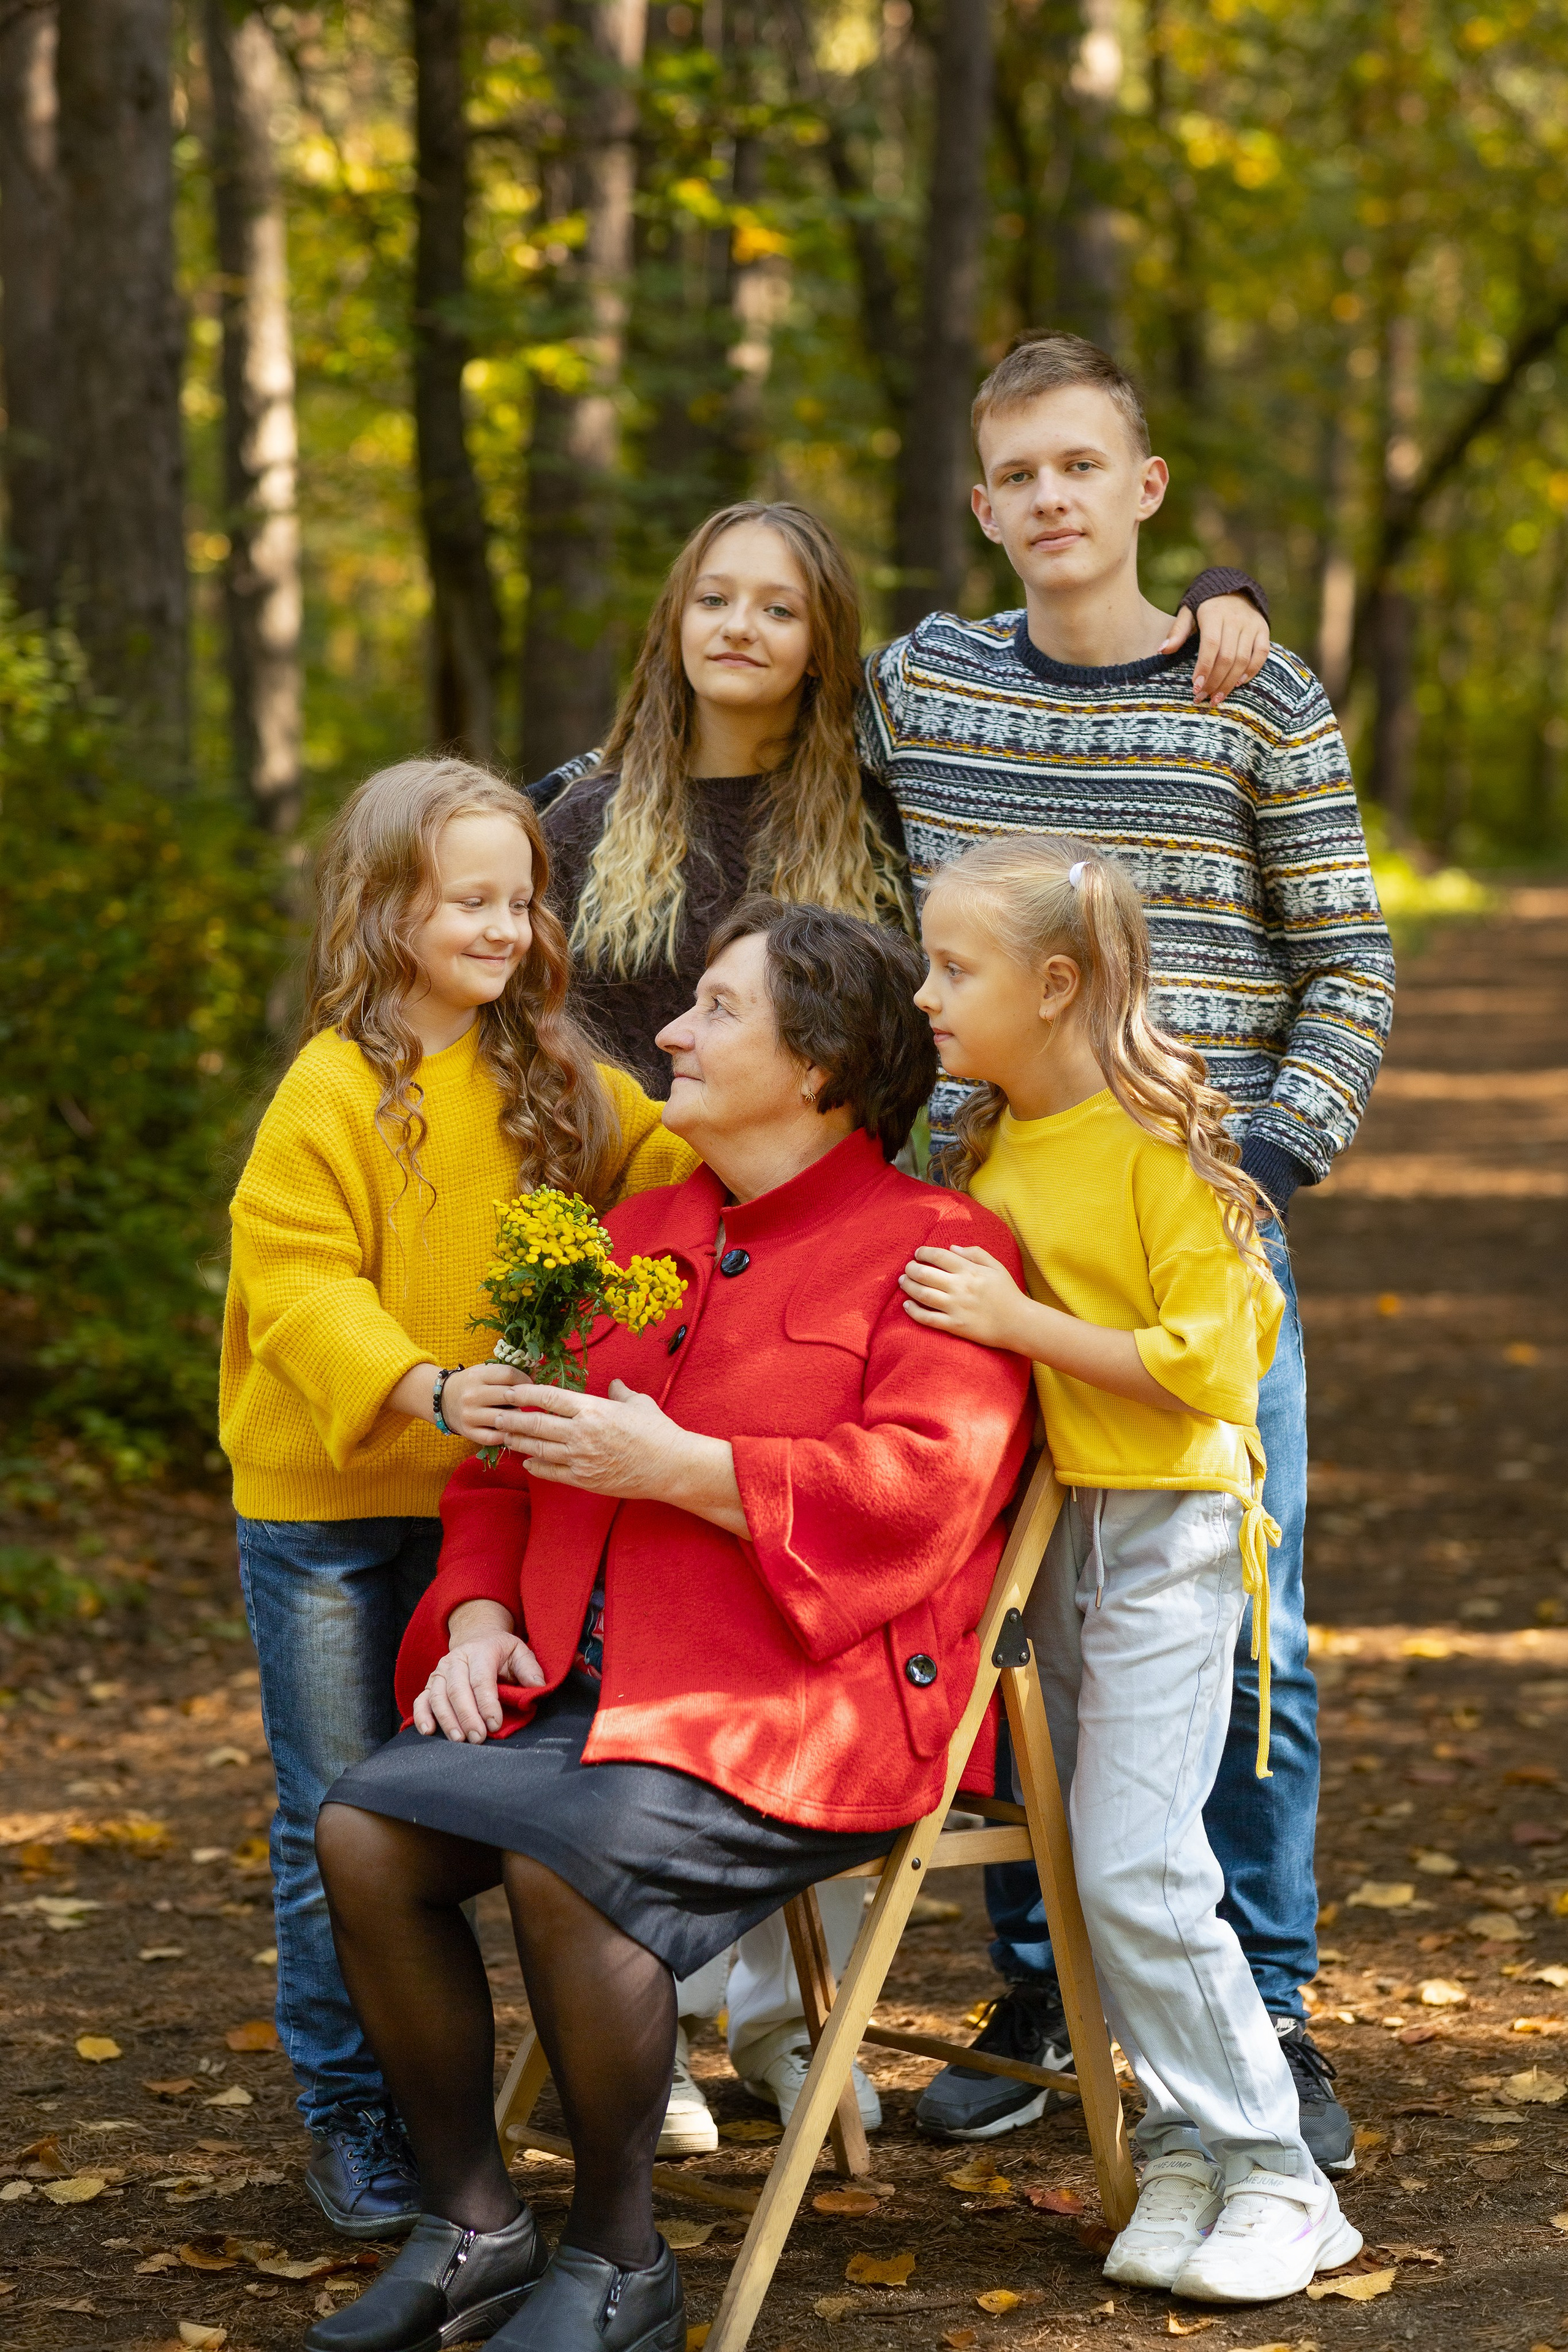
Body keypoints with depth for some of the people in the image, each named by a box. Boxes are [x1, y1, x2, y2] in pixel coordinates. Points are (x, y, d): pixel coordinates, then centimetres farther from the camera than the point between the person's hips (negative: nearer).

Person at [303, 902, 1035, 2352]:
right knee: (364, 1830, -16)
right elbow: (510, 1461, 24)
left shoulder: (933, 1248, -3)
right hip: (585, 1686, 7)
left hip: (795, 1711, -7)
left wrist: (679, 1468, -18)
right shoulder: (635, 1234, 20)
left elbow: (922, 1485, -17)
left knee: (566, 1858, -32)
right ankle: (471, 2229, -2)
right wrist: (480, 1612, 5)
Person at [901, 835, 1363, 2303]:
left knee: (1134, 1863, -11)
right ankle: (1187, 2144, 17)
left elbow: (1204, 1363, -19)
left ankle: (1276, 2178, -1)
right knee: (1102, 1863, 8)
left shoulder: (1156, 1142, -15)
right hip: (1053, 1522, 8)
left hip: (1168, 1530, -8)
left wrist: (1017, 1322, -21)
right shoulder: (993, 1145, 8)